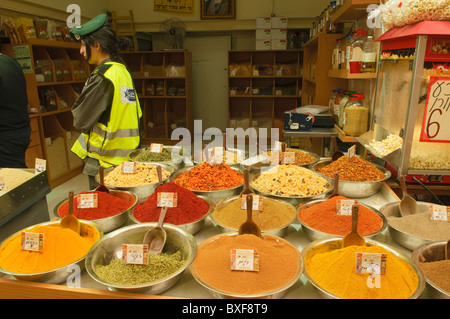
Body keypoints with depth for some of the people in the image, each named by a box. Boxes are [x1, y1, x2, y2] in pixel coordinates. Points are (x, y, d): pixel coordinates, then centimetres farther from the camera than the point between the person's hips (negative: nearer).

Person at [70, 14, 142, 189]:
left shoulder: (102, 77, -17)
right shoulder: (123, 71, 9)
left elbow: (81, 121, -13)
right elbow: (136, 114, 15)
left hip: (105, 161, -8)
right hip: (126, 155, 9)